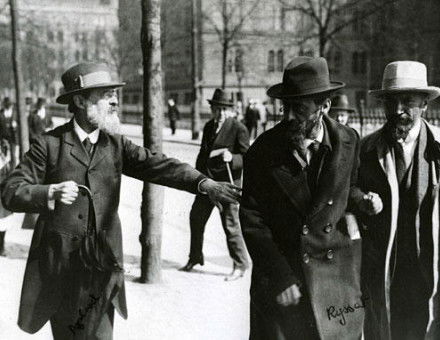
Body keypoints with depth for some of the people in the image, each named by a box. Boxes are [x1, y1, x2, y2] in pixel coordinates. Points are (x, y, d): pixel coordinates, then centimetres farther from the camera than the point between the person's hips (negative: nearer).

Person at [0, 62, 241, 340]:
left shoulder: (116, 144, 5)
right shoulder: (50, 145, -4)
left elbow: (157, 165, -10)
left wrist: (204, 183, -26)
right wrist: (50, 194, -27)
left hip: (102, 264, 2)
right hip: (59, 264, -2)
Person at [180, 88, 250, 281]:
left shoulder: (238, 129, -10)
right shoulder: (208, 127, 11)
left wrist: (231, 158, -31)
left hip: (227, 183, -7)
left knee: (231, 225, -3)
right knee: (196, 219, 15)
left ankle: (240, 265, 13)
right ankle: (195, 258, 35)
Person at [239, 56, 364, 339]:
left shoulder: (349, 142, -3)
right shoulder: (262, 152, -10)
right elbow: (252, 221, -8)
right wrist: (280, 277, -13)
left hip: (337, 272, 2)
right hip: (279, 271, -2)